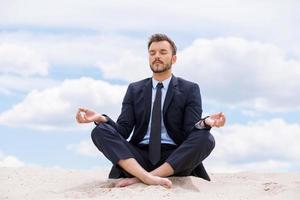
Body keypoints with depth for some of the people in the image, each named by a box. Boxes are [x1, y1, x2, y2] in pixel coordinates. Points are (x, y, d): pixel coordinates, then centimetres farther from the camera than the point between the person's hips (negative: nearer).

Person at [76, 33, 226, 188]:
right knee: (100, 131, -19)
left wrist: (204, 123, -27)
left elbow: (192, 130, -3)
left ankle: (139, 178, -30)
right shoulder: (134, 90, 13)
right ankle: (148, 177, -38)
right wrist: (101, 118, -16)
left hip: (175, 158, -1)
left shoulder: (189, 89, 7)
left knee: (206, 139, -29)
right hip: (139, 157, 1)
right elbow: (123, 129, 4)